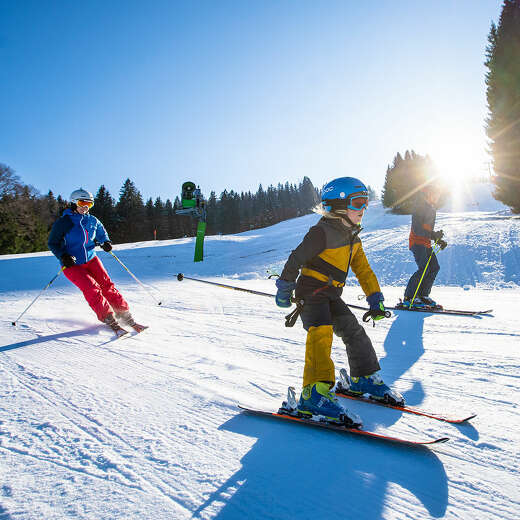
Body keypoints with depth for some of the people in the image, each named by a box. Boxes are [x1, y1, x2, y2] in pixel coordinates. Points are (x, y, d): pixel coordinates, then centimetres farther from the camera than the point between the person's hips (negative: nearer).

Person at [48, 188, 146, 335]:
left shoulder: (92, 221, 5)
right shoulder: (63, 222, -8)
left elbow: (101, 233, 23)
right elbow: (52, 243, -3)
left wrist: (106, 243, 1)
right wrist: (63, 256, -20)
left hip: (91, 259, 4)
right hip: (72, 265, -4)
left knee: (107, 285, -9)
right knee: (92, 290, -20)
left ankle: (126, 317, -6)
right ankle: (110, 321, -18)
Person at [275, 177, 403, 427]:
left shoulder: (352, 237, 13)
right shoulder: (323, 232, -15)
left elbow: (363, 269, 19)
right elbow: (296, 259, -14)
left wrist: (376, 299, 15)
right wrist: (284, 290, -8)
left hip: (332, 296, 9)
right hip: (311, 291, -9)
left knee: (354, 331, 9)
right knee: (321, 331, -27)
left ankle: (364, 378, 29)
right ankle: (314, 394, -35)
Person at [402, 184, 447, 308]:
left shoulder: (431, 209, 19)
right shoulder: (419, 208, -11)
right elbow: (417, 229, -21)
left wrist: (438, 240, 14)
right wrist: (434, 235, -27)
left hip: (426, 244, 10)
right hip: (417, 242, -10)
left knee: (434, 267, 3)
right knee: (424, 268, -17)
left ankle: (423, 295, 11)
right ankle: (409, 297, -11)